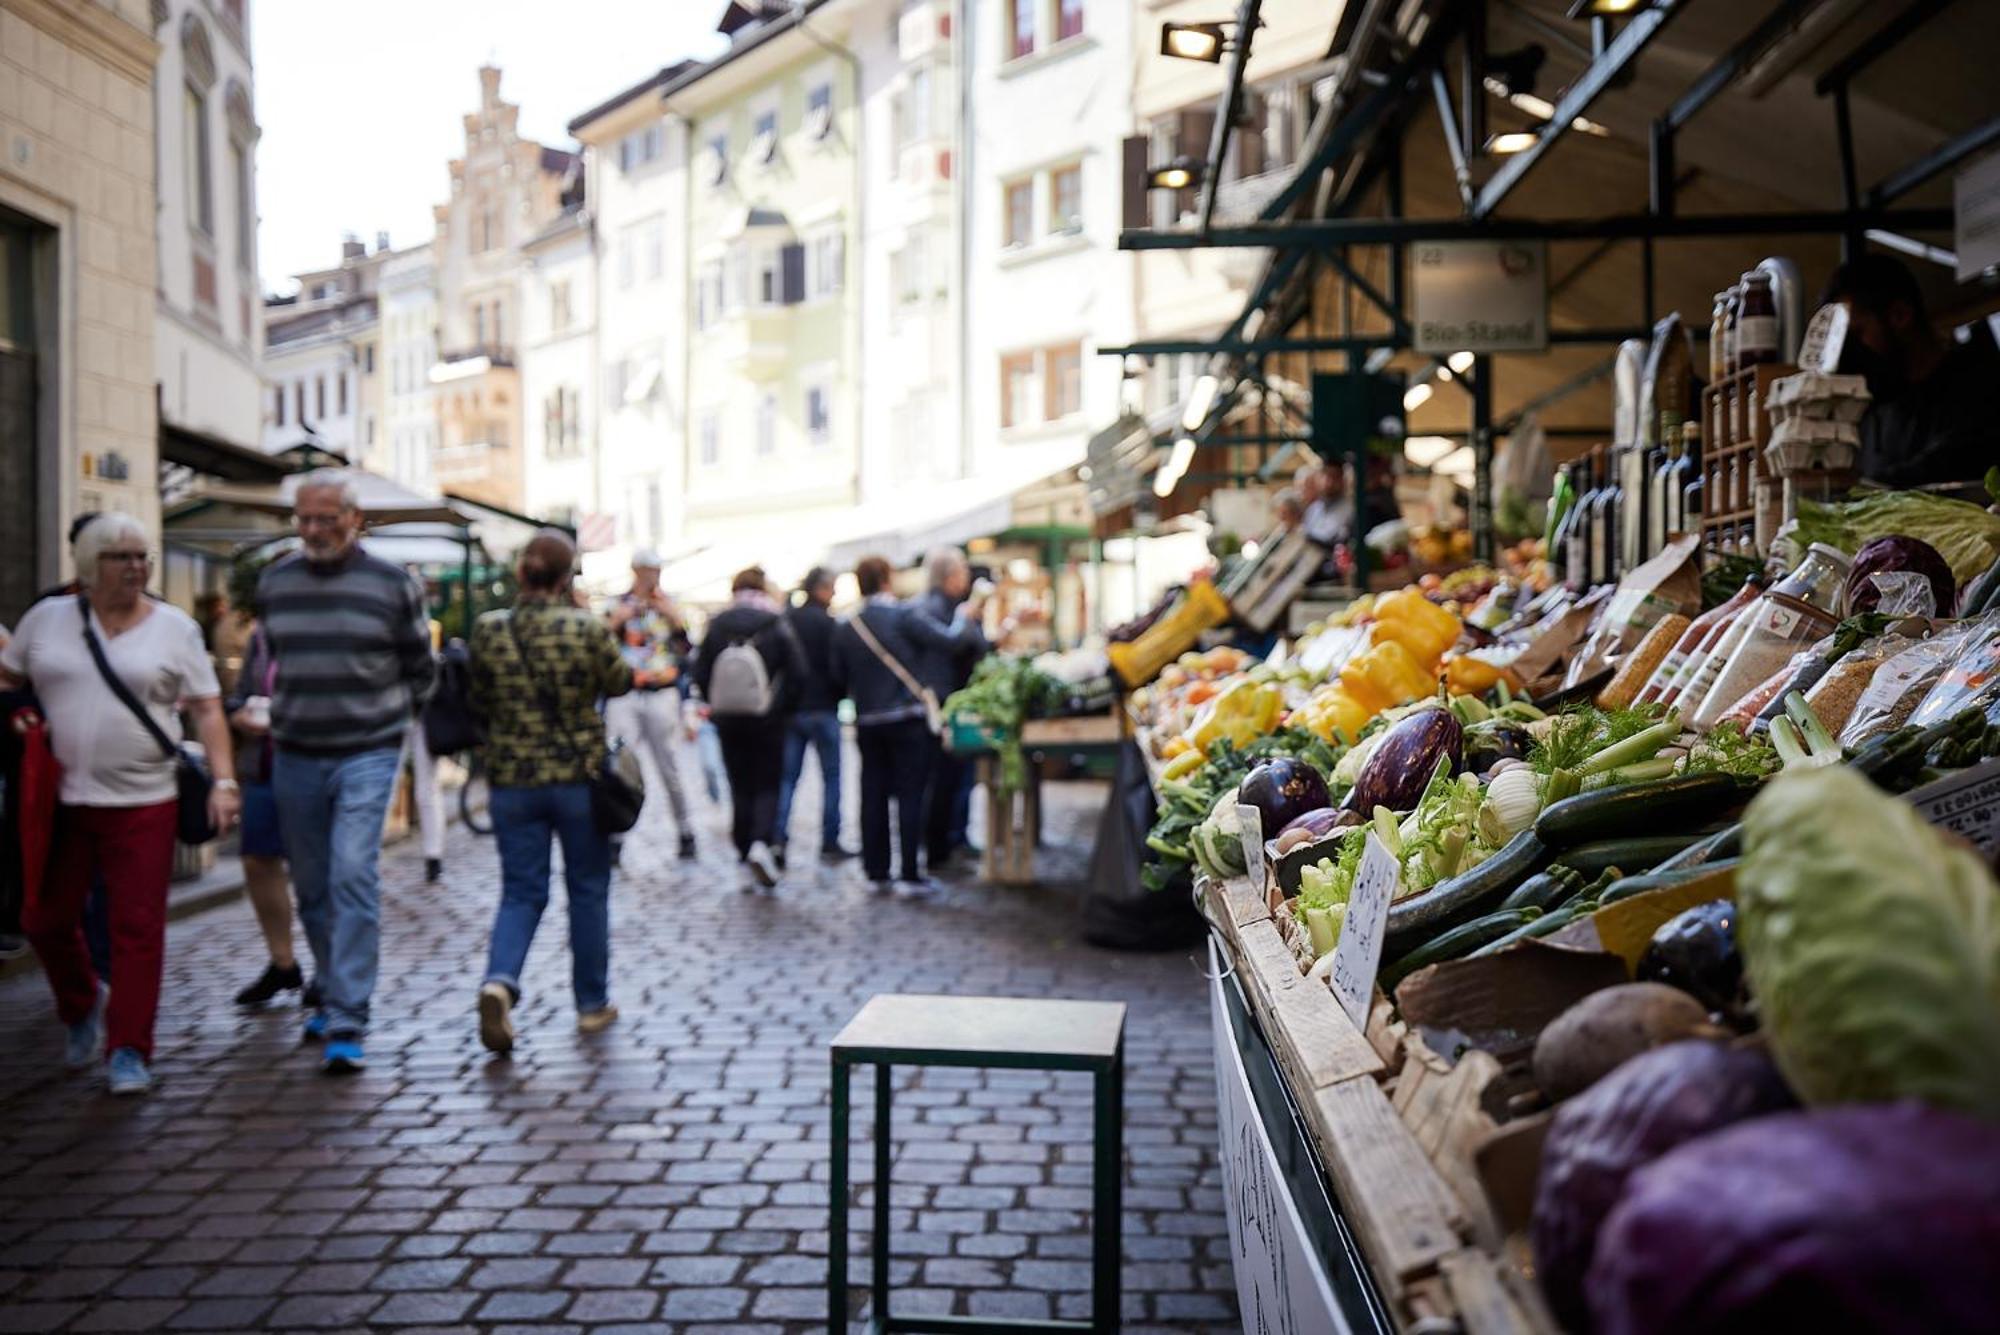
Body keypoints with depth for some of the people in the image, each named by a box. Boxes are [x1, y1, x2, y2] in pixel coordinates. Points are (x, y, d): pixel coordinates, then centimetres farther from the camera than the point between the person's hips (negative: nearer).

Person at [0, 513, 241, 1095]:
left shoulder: (174, 628, 1)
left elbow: (207, 710, -2)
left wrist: (223, 781, -12)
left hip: (141, 802, -2)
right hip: (57, 800, 3)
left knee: (137, 929, -3)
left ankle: (129, 1051, 7)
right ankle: (82, 1007, 38)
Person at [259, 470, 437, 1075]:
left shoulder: (393, 585, -3)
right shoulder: (273, 583, 7)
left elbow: (421, 671, 7)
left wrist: (382, 715, 0)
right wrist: (282, 713, 13)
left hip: (367, 756, -4)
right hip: (294, 758, 4)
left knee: (354, 878, -14)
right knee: (312, 887, 11)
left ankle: (347, 1025, -12)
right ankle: (332, 995, 31)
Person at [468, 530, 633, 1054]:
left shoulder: (488, 631, -4)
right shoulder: (587, 629, -13)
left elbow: (480, 699, 7)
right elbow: (620, 682, 3)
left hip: (511, 779, 2)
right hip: (579, 776, -2)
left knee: (521, 891, 11)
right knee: (588, 890, 13)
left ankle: (500, 980, -14)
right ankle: (592, 1003, 22)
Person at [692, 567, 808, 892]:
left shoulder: (717, 625, -1)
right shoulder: (776, 624, -6)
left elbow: (700, 673, -1)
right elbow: (797, 672, -10)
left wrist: (716, 705, 11)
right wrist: (784, 707, 4)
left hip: (728, 720, 2)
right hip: (768, 719, -2)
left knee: (740, 788, 10)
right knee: (767, 785, 6)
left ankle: (746, 858, 11)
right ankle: (762, 843, -17)